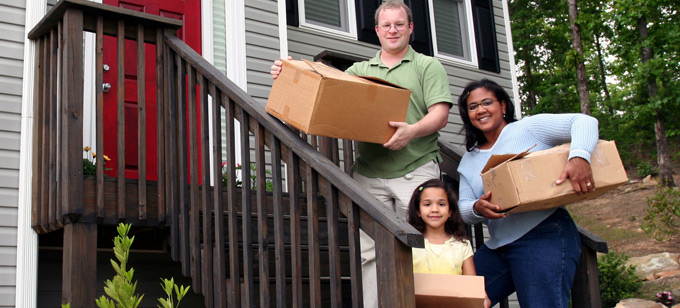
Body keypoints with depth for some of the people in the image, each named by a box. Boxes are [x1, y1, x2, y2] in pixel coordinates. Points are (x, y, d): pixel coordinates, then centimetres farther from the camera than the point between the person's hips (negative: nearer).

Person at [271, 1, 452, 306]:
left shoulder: (429, 67, 10)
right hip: (369, 174, 3)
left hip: (416, 170, -2)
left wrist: (413, 130, -22)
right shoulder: (359, 70, 20)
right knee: (370, 252, -3)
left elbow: (440, 113, -2)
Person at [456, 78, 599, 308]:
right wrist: (477, 209, -13)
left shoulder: (529, 128, 1)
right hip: (497, 246, 6)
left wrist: (579, 157, -28)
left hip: (544, 236, -6)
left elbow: (584, 122, -7)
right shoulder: (468, 162, 19)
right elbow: (463, 207, 12)